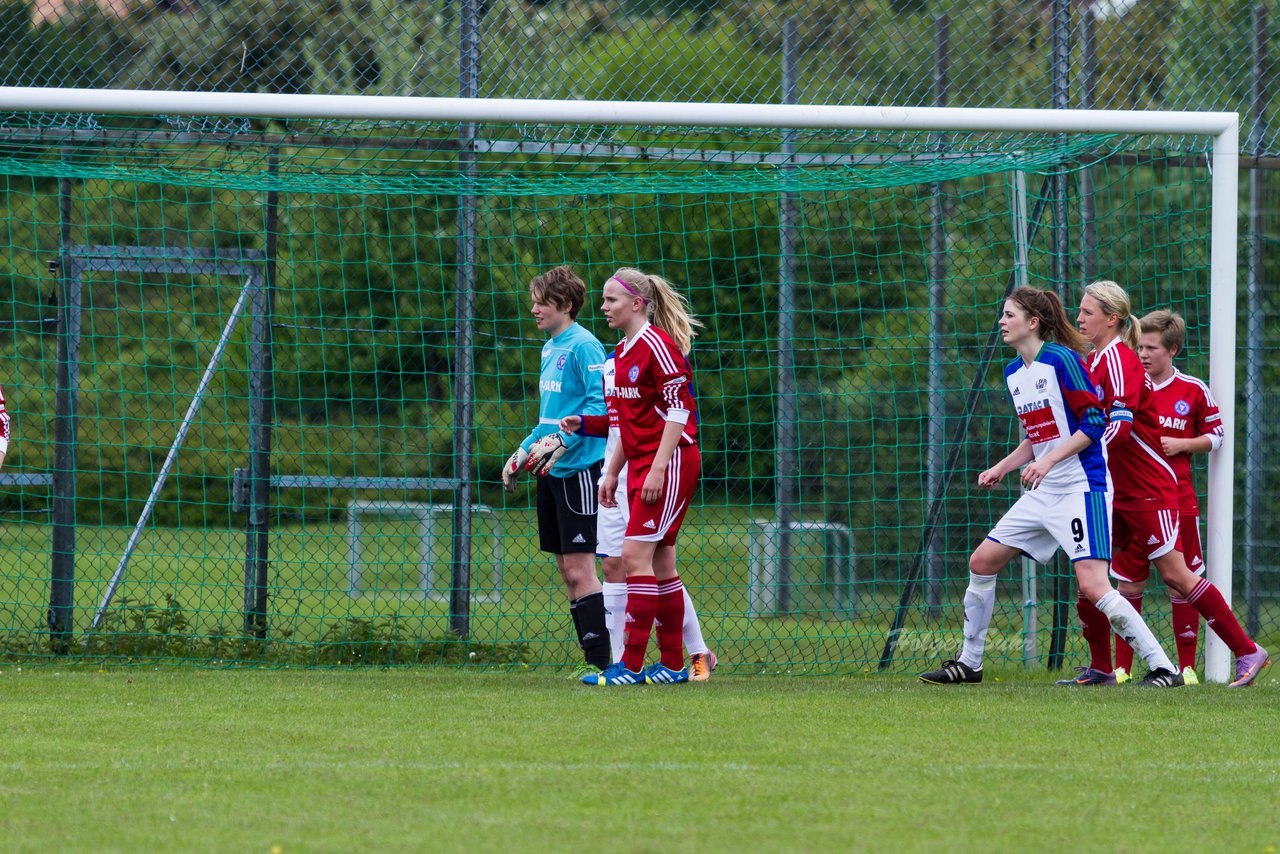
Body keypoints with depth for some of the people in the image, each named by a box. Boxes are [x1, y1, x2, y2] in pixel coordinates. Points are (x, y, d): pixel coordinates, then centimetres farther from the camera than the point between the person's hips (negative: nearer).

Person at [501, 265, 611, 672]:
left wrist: (562, 441, -25)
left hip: (578, 468, -10)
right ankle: (593, 660, 10)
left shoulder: (583, 346, -11)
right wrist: (524, 451, 21)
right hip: (552, 471, 10)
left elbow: (601, 404, -19)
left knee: (579, 568, -10)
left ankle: (600, 661, -9)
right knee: (566, 567, 8)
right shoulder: (551, 347, 17)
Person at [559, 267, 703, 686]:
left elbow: (677, 410, -17)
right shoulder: (622, 352, 15)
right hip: (640, 464, 9)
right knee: (660, 564, 9)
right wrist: (612, 473, 20)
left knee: (636, 554, -13)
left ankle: (632, 665, -13)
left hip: (671, 463, -9)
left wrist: (659, 468, -21)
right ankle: (672, 664, 13)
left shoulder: (657, 345, -13)